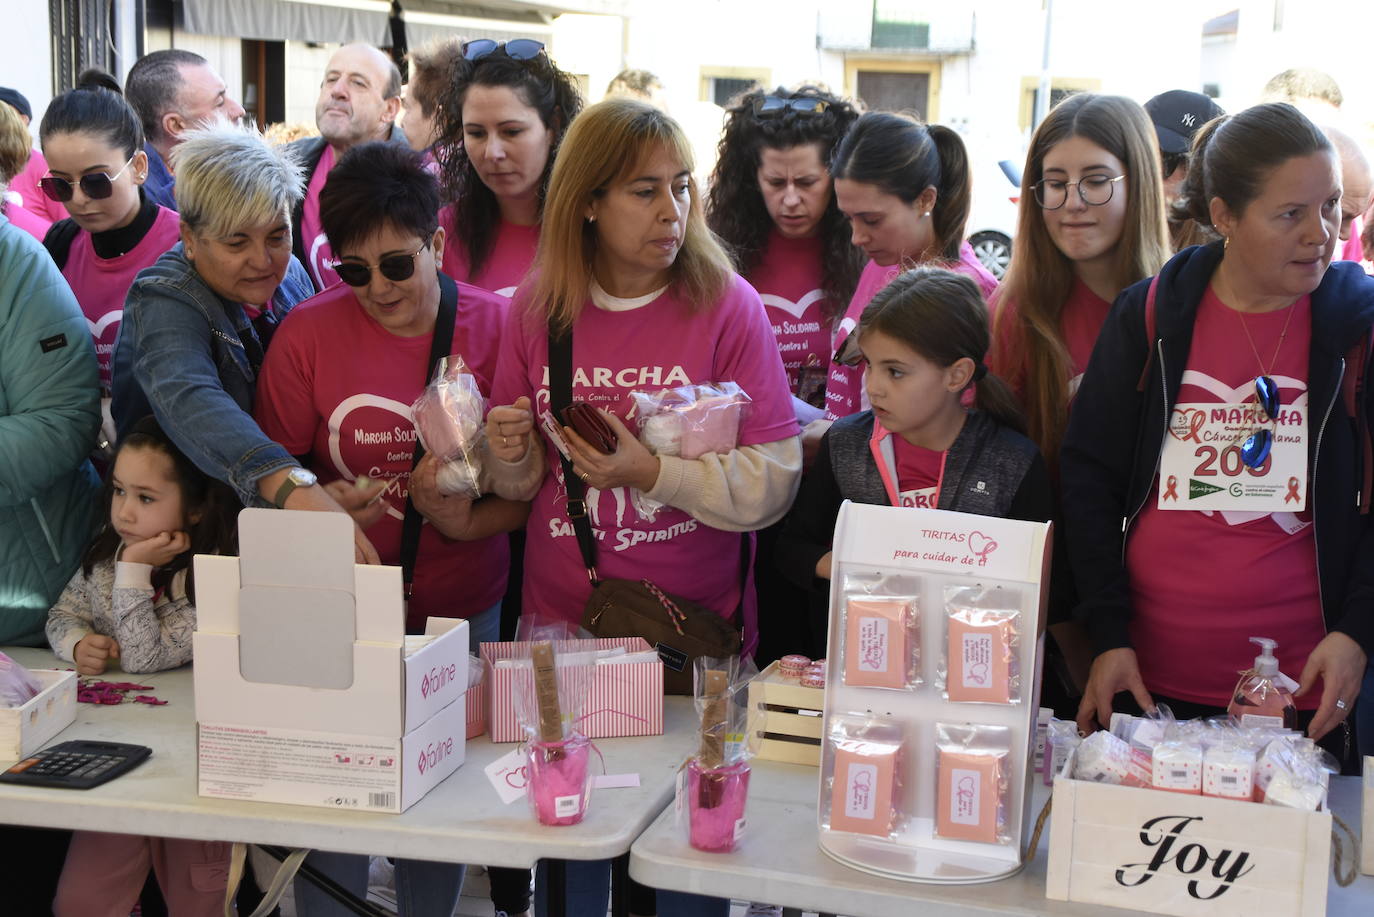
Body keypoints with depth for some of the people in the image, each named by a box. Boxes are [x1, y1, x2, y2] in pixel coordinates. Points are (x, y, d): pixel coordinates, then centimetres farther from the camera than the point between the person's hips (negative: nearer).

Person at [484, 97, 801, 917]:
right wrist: (511, 454, -13)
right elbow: (523, 481, 8)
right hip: (561, 617, 2)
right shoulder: (538, 308, 0)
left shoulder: (729, 306, -9)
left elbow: (773, 480, -14)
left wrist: (653, 472, -25)